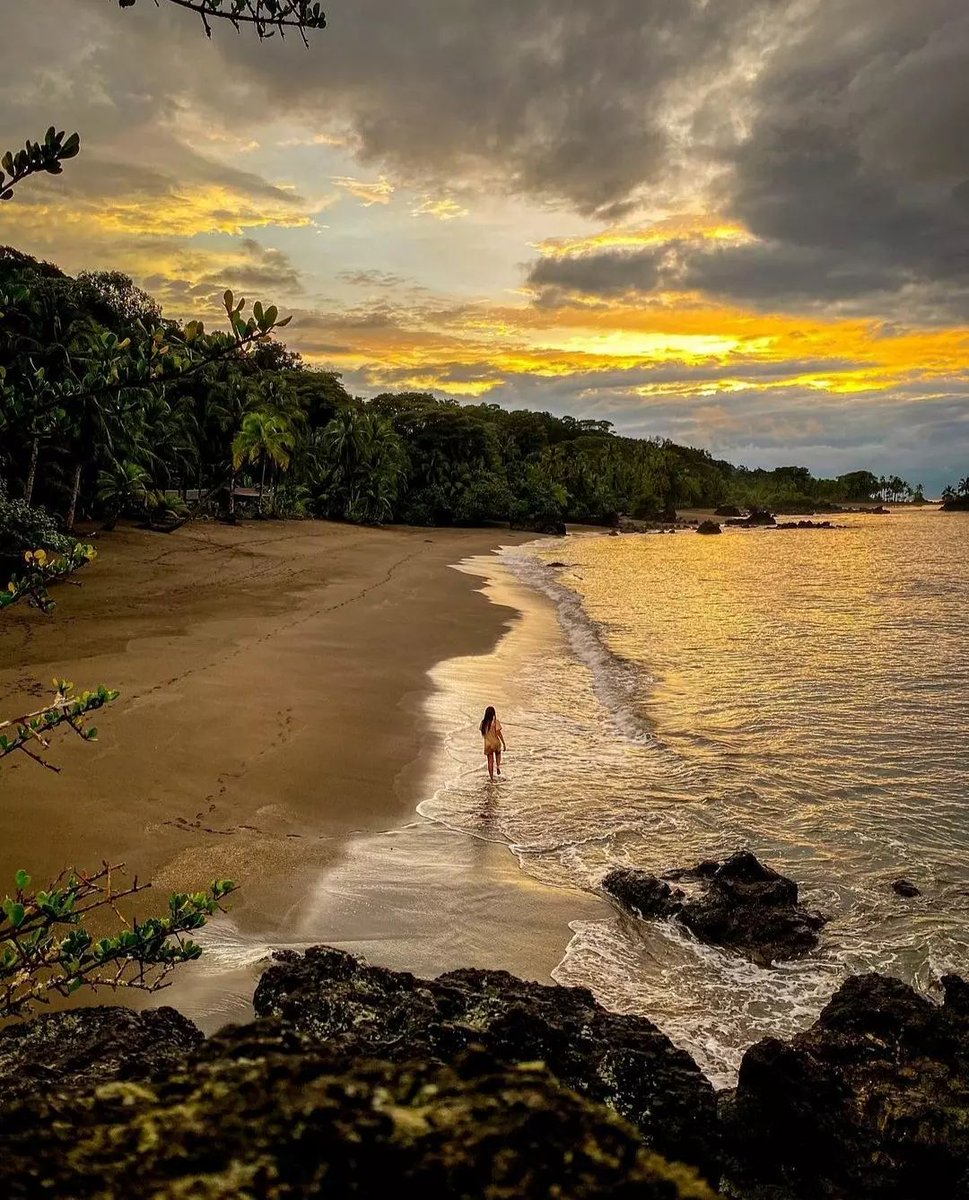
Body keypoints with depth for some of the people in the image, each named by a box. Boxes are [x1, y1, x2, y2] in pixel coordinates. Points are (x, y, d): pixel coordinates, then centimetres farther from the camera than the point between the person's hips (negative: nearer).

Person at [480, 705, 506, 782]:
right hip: (496, 743, -2)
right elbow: (499, 733, -18)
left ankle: (492, 778, 14)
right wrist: (504, 744, -12)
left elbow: (482, 733, 6)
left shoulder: (483, 722, -3)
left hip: (487, 744, 2)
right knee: (498, 754, 30)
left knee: (490, 762, 12)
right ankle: (498, 766, 8)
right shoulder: (495, 722, -15)